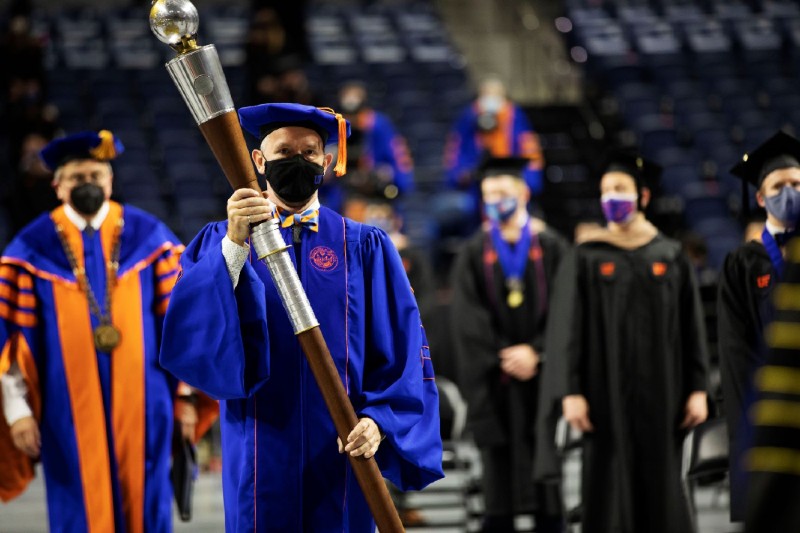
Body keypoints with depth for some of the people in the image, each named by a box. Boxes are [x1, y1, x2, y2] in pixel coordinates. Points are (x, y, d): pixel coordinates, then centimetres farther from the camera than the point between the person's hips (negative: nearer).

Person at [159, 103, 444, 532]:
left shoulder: (366, 249, 7)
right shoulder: (220, 243, 6)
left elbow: (402, 351, 0)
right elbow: (189, 333, -12)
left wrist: (379, 420, -17)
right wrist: (234, 244, -24)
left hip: (340, 452, 0)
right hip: (259, 459, 0)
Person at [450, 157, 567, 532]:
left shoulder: (551, 248, 7)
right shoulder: (474, 254, 8)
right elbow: (469, 318, -1)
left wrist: (535, 352, -12)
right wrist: (504, 357, -12)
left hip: (542, 369, 0)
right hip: (494, 376, 0)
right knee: (498, 459, -1)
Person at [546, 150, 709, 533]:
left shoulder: (671, 257, 7)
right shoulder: (585, 258, 2)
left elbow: (692, 328, 6)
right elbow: (566, 328, -3)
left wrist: (697, 389, 0)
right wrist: (571, 392, -11)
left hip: (660, 392, 1)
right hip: (607, 391, -1)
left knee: (661, 489, 3)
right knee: (608, 491, -3)